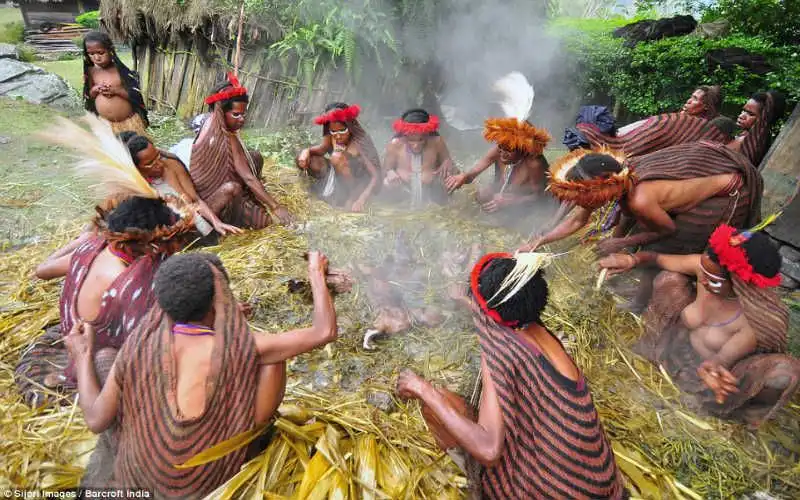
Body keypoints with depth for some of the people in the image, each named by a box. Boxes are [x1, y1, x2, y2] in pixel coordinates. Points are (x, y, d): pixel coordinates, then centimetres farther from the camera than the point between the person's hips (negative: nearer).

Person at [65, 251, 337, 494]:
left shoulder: (137, 347, -18)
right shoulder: (241, 347, -25)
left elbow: (96, 420, -6)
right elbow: (325, 332, -23)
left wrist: (82, 357, 6)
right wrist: (316, 272, -10)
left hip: (141, 476, 3)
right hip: (213, 479, -3)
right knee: (272, 357, 2)